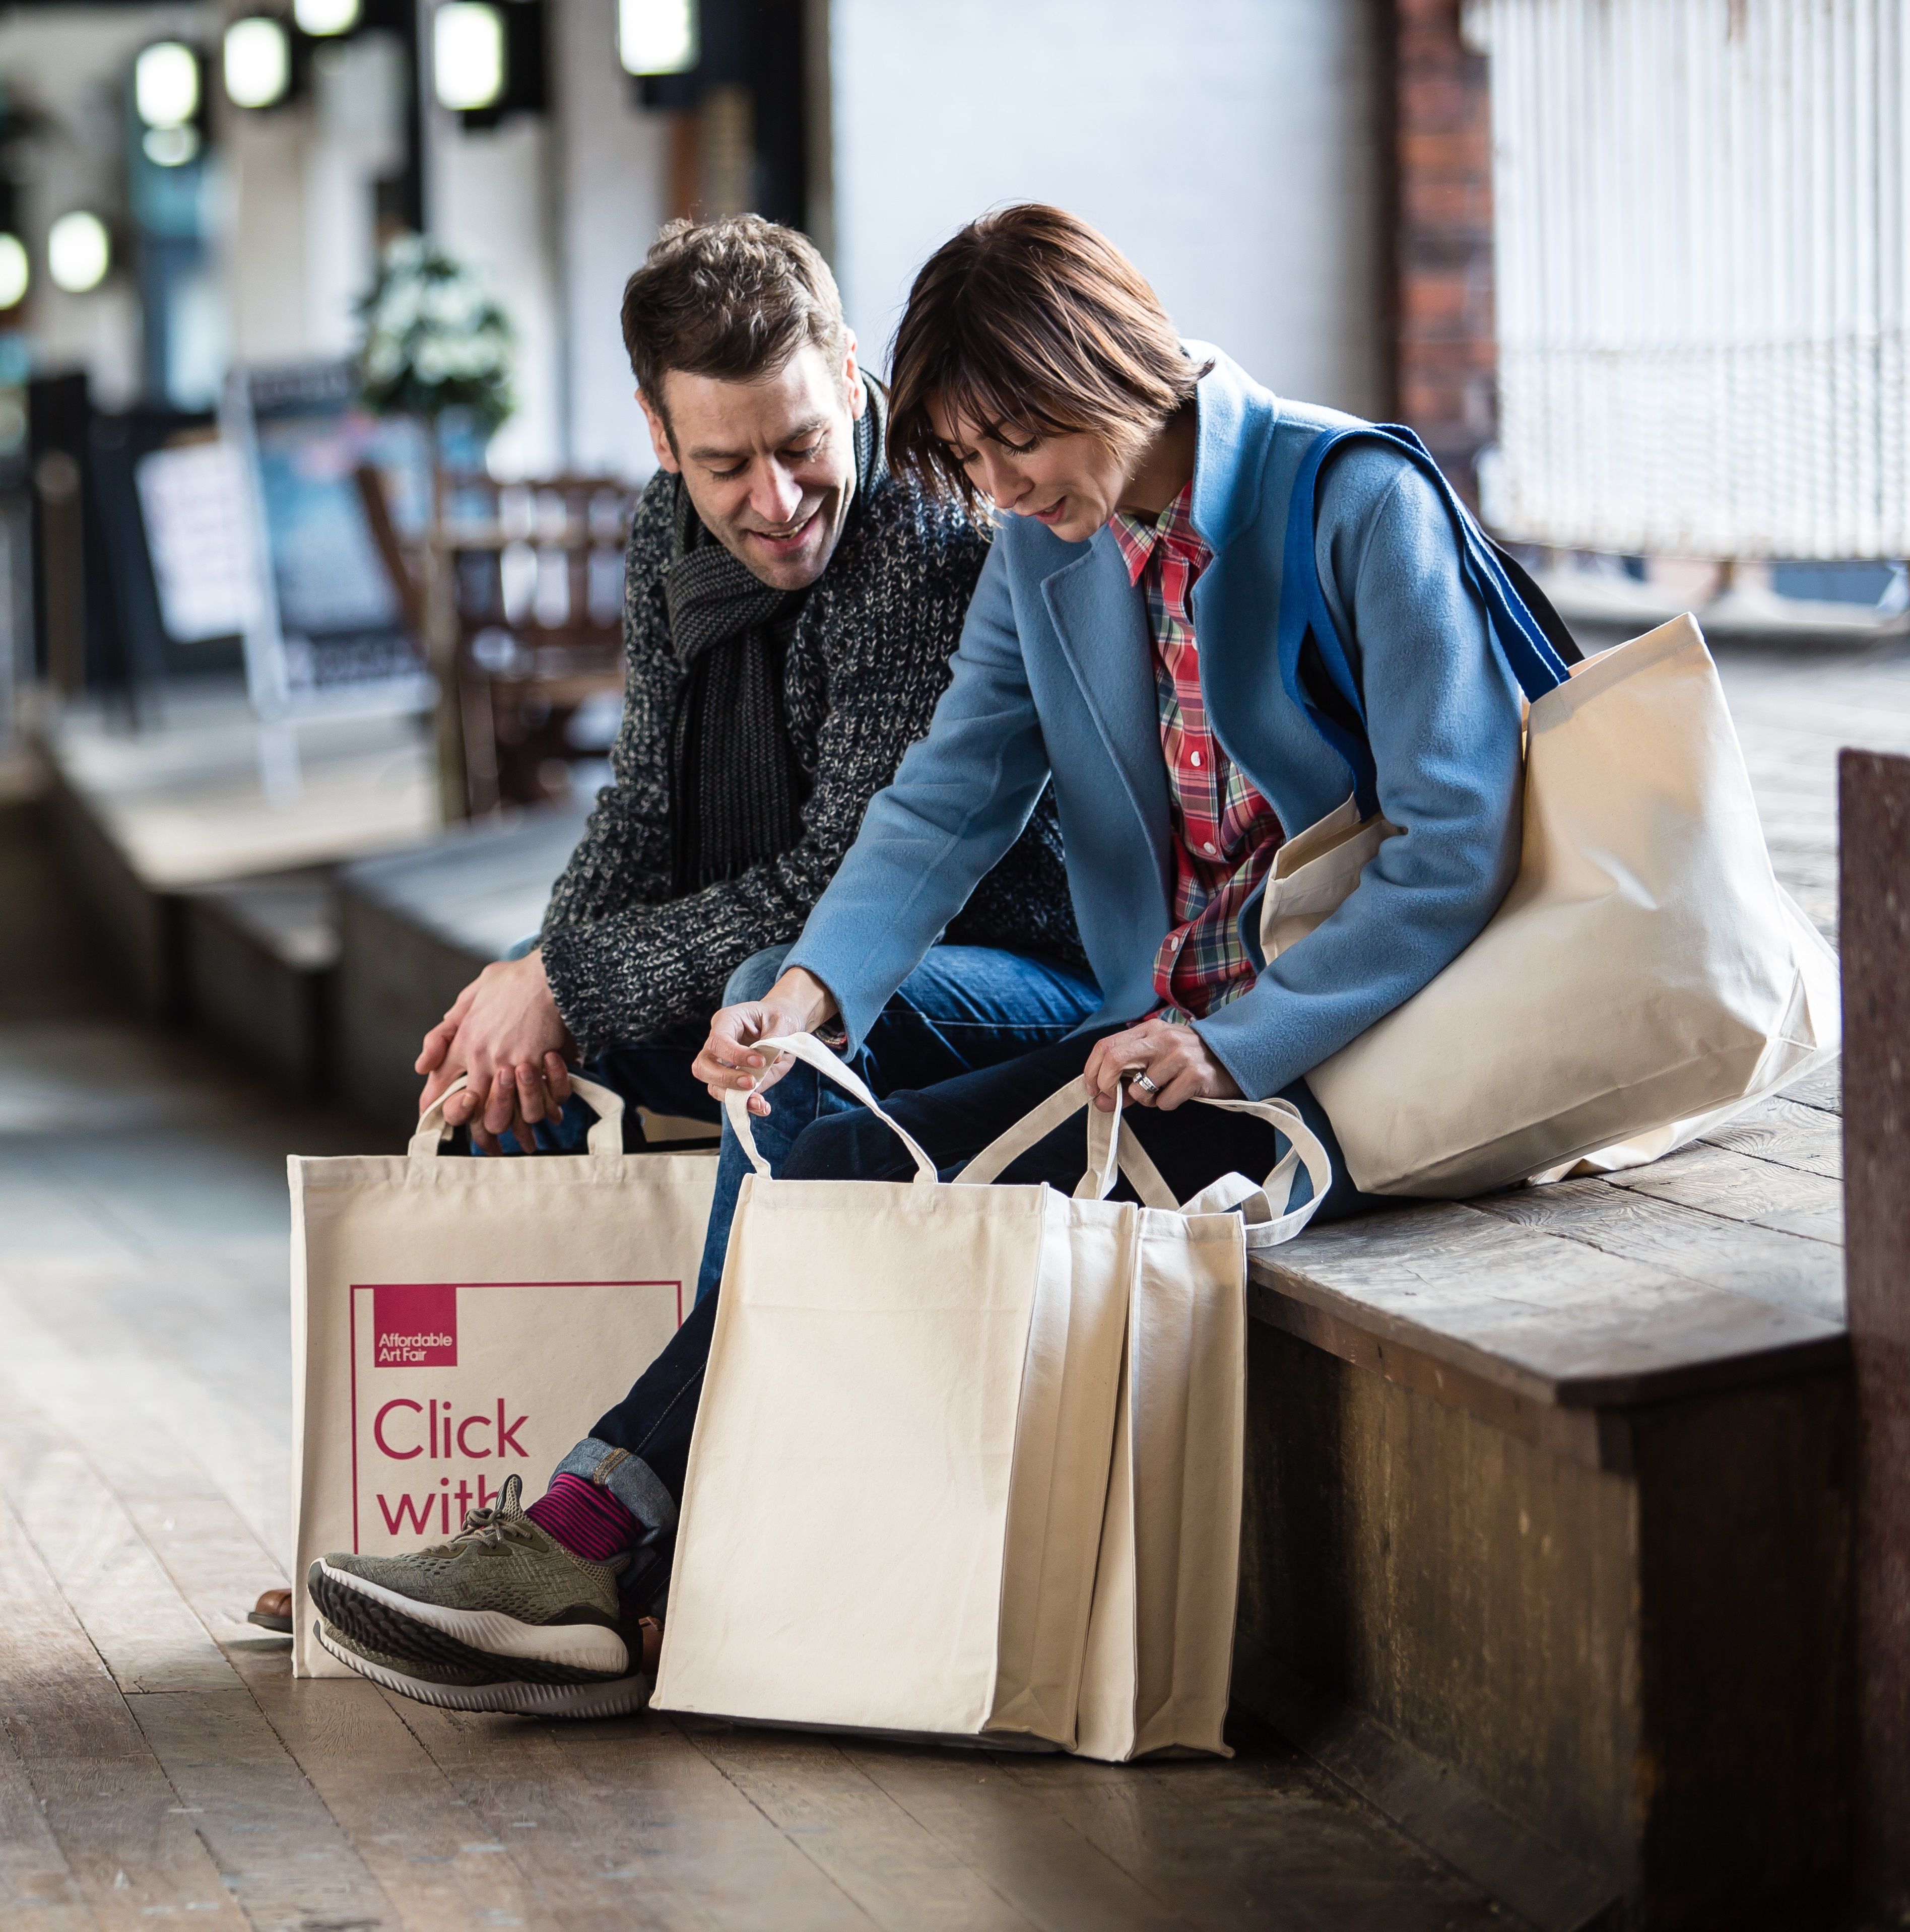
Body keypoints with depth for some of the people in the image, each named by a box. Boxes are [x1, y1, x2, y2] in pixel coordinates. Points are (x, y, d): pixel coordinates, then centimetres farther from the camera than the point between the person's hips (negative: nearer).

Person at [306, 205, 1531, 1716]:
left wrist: (1235, 1044, -20)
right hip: (1163, 1039, 7)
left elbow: (1457, 845, -15)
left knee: (901, 1191, -23)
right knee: (842, 1167, -18)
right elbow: (952, 799, 1)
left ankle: (600, 1541, -17)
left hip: (1340, 1062, -7)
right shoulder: (1043, 547, 9)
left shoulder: (1362, 507, -12)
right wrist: (814, 989, -18)